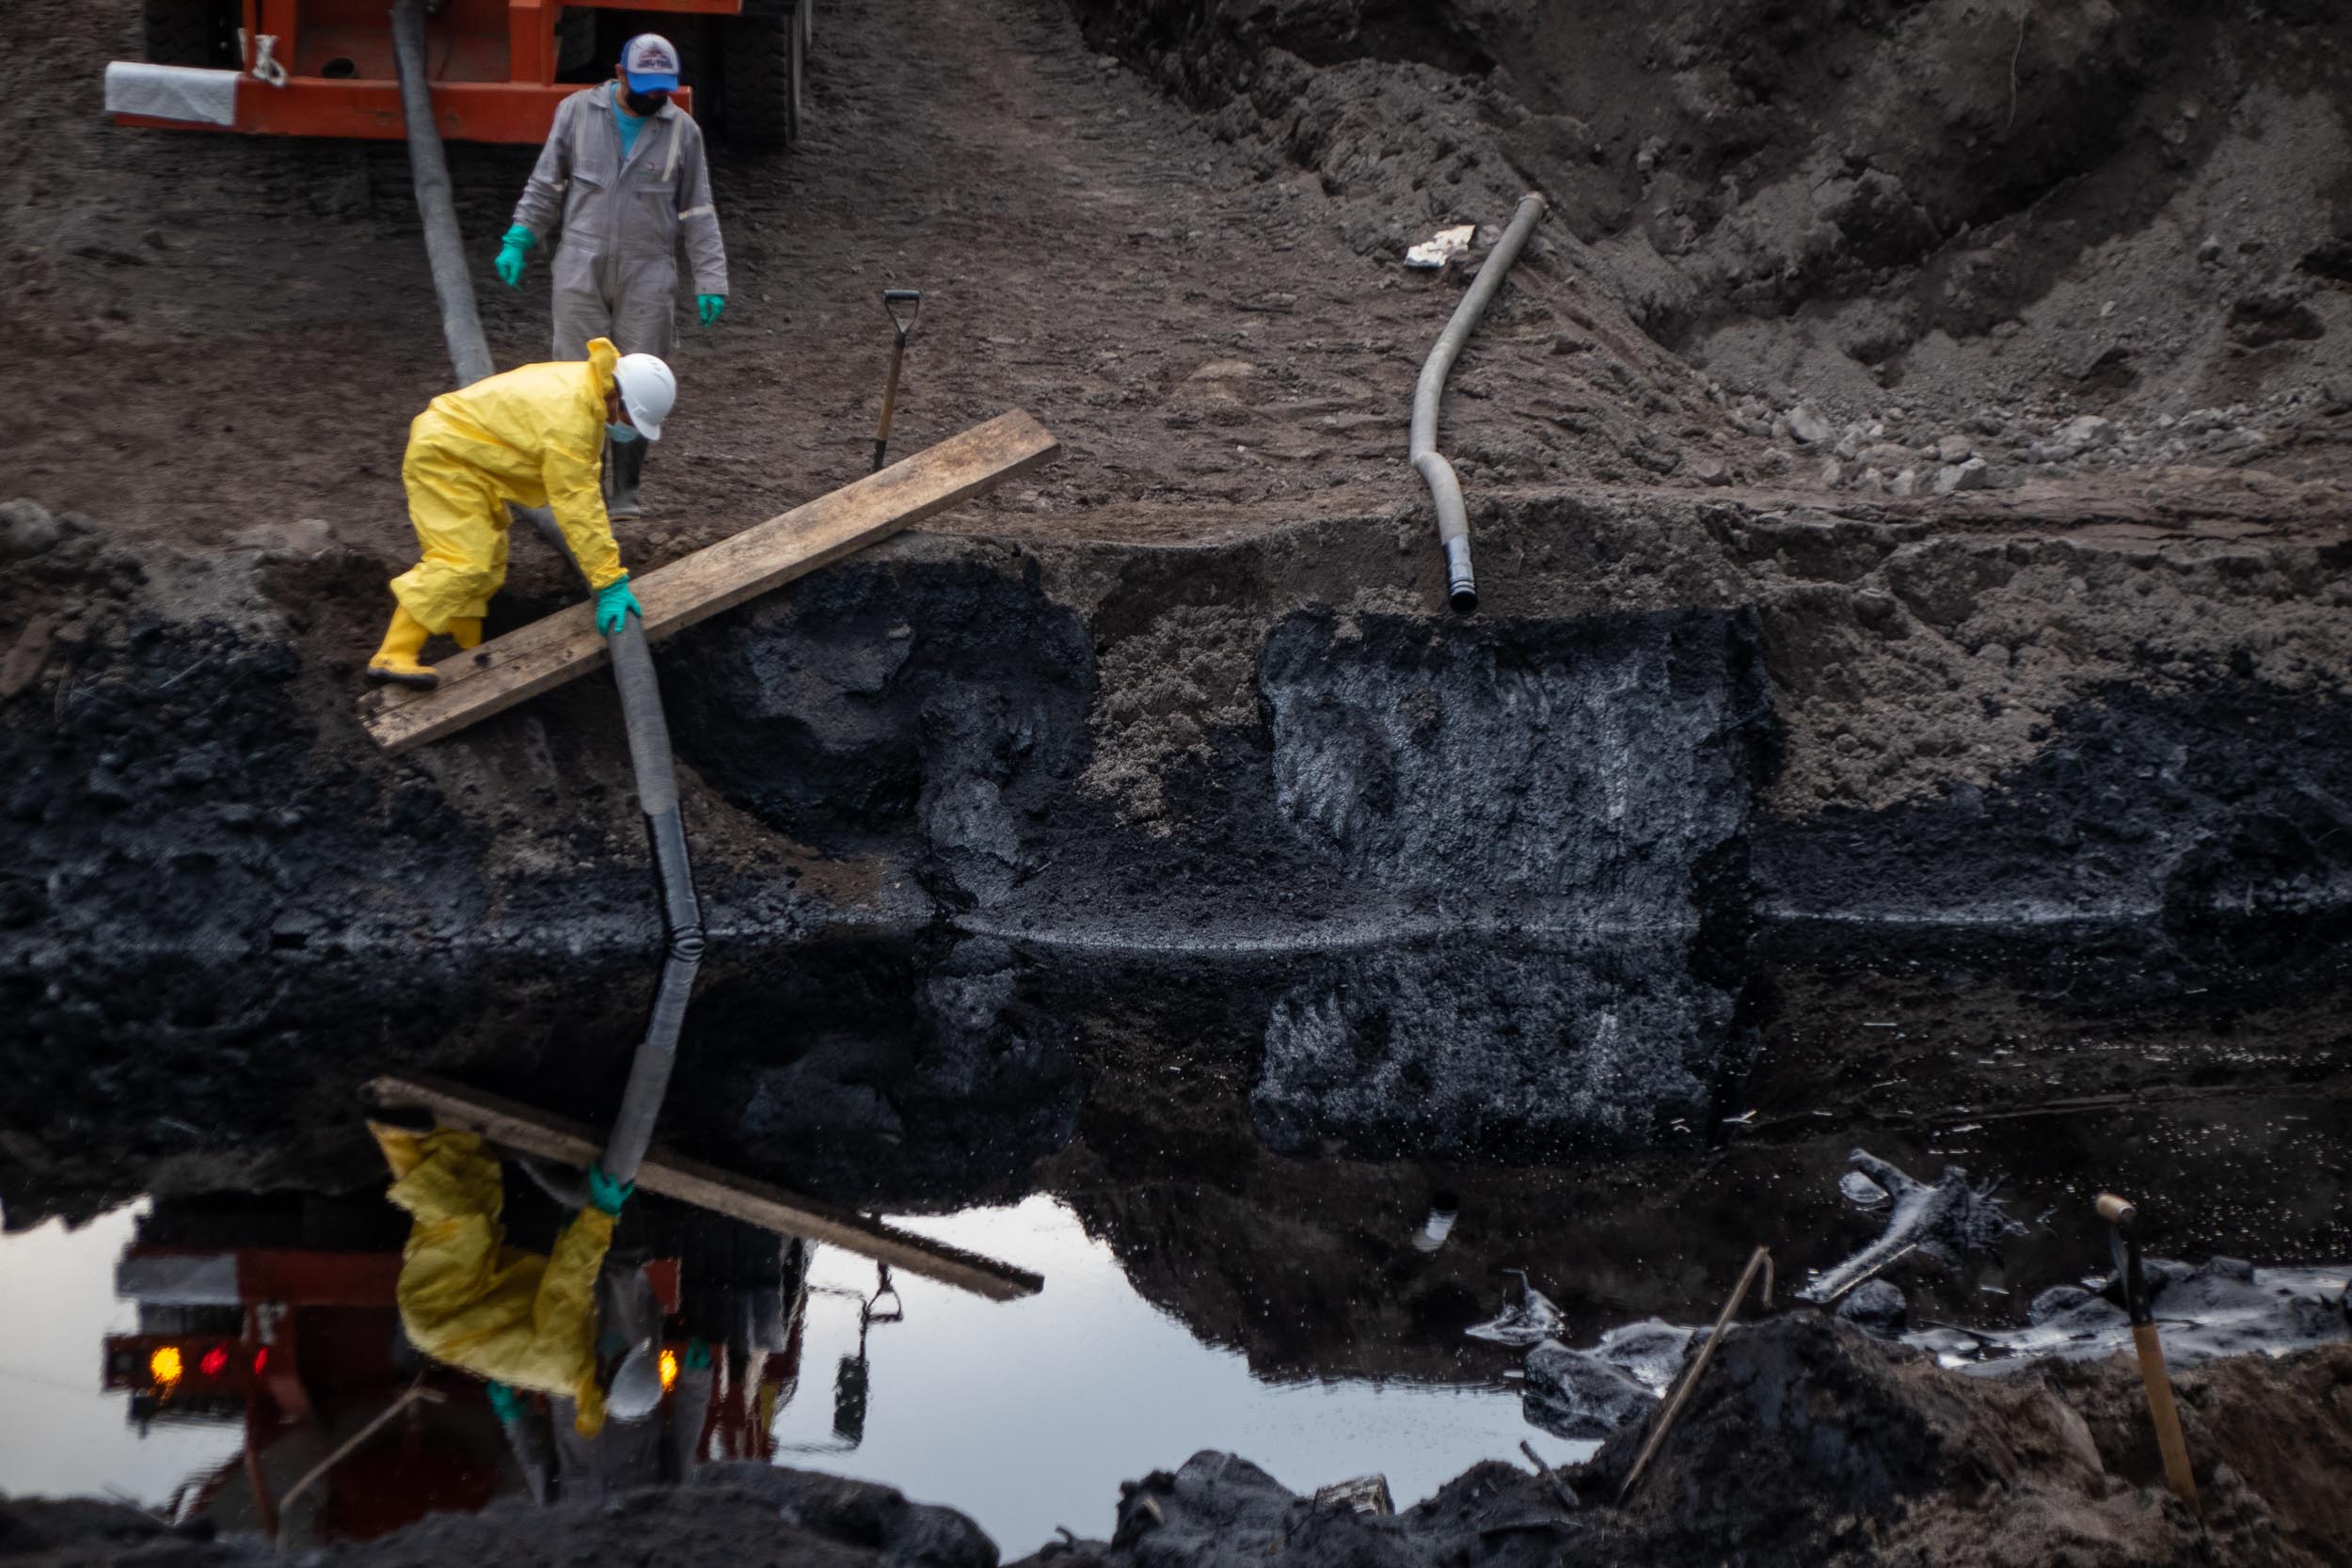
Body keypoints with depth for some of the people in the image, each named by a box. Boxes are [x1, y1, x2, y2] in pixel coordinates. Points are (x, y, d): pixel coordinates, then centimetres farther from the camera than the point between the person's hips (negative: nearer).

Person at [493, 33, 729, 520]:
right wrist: (517, 242, 2)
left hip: (646, 277, 0)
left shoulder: (682, 131, 2)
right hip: (580, 270, 0)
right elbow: (545, 184, 10)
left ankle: (627, 492, 7)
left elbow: (698, 214, 6)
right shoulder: (577, 111, 2)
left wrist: (711, 282, 0)